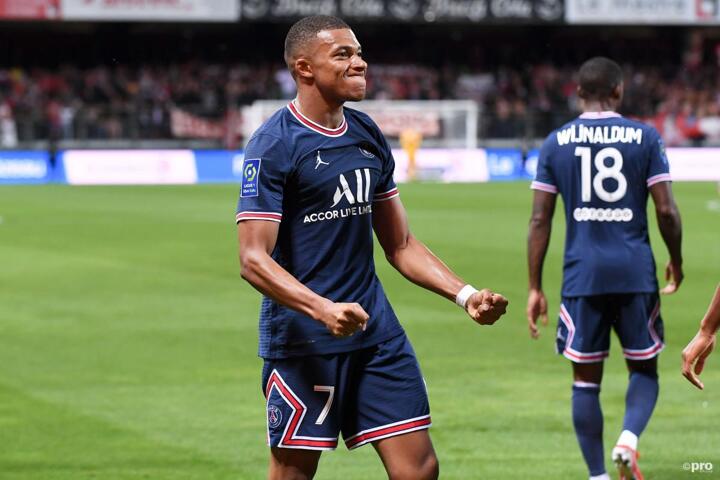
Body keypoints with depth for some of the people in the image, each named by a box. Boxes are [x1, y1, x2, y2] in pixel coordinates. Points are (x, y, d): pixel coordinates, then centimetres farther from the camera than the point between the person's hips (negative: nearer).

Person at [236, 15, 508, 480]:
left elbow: (401, 245, 18)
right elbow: (253, 259, -17)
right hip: (302, 338, -6)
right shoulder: (274, 144, -10)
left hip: (377, 334, 6)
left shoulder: (369, 136, 12)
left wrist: (466, 295, 5)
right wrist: (322, 310, -31)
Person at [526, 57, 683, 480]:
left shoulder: (556, 143, 4)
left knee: (586, 379, 8)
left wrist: (535, 287, 7)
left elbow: (540, 220, 3)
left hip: (582, 275, 1)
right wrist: (676, 262, 14)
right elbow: (666, 210, -3)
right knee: (644, 370, 13)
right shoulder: (645, 138, -1)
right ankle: (629, 438, -14)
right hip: (635, 272, -1)